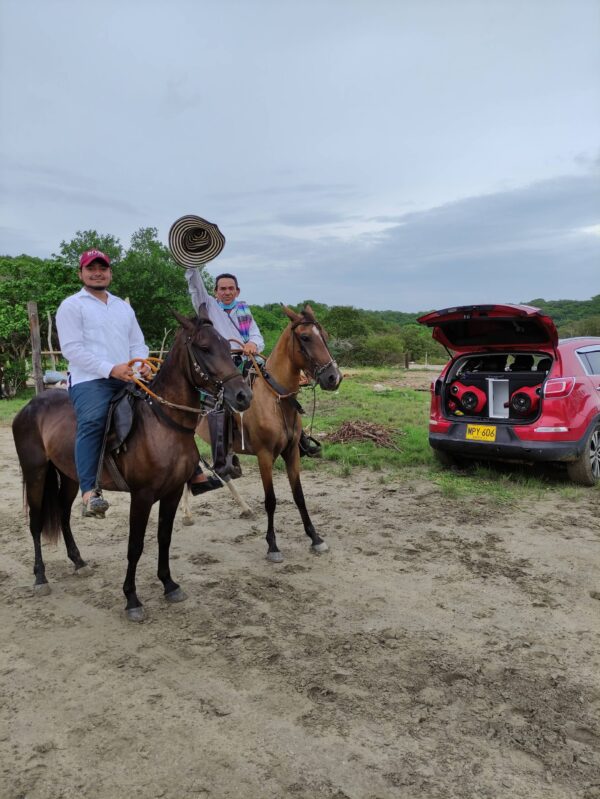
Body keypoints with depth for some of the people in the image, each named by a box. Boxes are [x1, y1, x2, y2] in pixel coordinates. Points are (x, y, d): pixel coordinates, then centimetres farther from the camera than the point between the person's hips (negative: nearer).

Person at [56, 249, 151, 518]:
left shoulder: (124, 306, 25)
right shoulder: (71, 305, 5)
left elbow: (138, 343, 21)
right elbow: (72, 348, -7)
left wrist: (143, 365, -3)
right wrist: (110, 369, -18)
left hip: (128, 380, 6)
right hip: (90, 380, -6)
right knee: (92, 422, -30)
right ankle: (90, 493, -38)